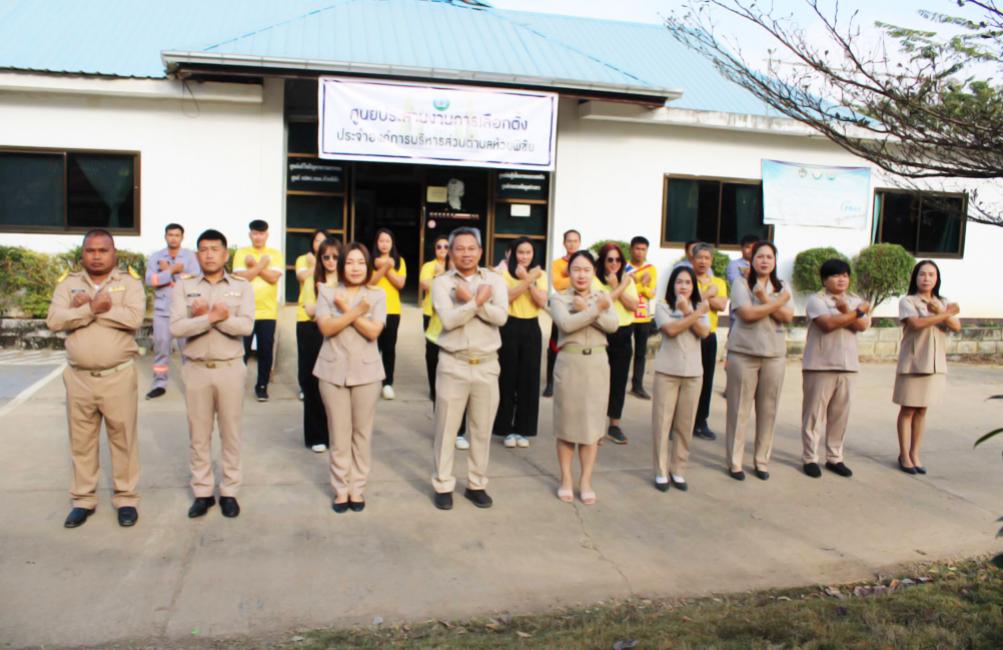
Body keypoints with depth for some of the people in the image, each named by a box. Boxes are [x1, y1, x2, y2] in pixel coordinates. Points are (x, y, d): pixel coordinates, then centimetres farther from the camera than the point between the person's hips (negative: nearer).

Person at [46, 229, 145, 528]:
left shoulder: (129, 283, 0)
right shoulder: (68, 283, 7)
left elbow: (134, 318, -18)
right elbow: (54, 321, -7)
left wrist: (87, 308, -13)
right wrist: (93, 308, -18)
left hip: (118, 375, -2)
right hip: (79, 377, 3)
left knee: (123, 438, 5)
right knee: (82, 440, 12)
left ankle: (126, 498, 16)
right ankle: (83, 499, 24)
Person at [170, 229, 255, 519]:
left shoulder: (242, 286, 0)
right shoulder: (185, 287, 3)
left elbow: (246, 326, -15)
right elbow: (176, 327, -11)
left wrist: (203, 316, -19)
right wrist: (213, 317, -22)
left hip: (231, 368, -1)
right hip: (196, 369, 1)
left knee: (230, 433, 7)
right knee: (199, 434, 9)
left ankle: (229, 492, 20)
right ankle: (202, 492, 22)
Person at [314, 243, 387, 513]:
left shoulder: (377, 295, 1)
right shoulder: (327, 292, 2)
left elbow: (373, 331, -11)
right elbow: (326, 328, -11)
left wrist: (345, 310, -13)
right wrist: (356, 311, -17)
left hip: (366, 371, 0)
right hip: (333, 370, 0)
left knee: (362, 432, 7)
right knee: (339, 433, 5)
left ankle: (357, 487, 18)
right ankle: (341, 488, 16)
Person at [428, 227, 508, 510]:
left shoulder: (495, 280, 3)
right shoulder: (442, 282, -2)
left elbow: (501, 317, -12)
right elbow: (448, 320, -16)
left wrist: (469, 301, -17)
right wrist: (479, 300, -15)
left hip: (487, 365, 2)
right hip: (453, 364, -2)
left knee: (482, 430, 11)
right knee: (446, 429, 5)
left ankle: (476, 484, 24)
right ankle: (443, 485, 18)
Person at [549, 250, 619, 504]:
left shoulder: (602, 297, 9)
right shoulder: (558, 297, 0)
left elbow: (613, 325, -8)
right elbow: (566, 324, -19)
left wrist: (585, 309, -16)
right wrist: (596, 310, -20)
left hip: (597, 363, 2)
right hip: (569, 363, -2)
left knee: (592, 423, 5)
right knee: (567, 422, 5)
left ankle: (586, 481, 16)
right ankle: (566, 480, 18)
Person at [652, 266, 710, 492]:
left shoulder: (700, 308, 11)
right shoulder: (662, 307, 1)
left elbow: (703, 332, -6)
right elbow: (671, 330, -16)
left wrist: (687, 311, -14)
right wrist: (695, 314, -12)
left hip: (693, 372, 3)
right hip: (667, 372, -3)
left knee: (685, 424, 5)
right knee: (662, 422, -1)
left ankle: (678, 471, 15)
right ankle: (661, 472, 8)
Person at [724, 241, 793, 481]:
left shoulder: (781, 287, 11)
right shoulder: (741, 283, -1)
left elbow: (787, 317, -4)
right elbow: (748, 313, -15)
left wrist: (764, 298, -13)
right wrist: (778, 302, -8)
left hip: (775, 355, 4)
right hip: (743, 354, -3)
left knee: (768, 410, 6)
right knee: (739, 409, 1)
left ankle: (762, 461, 19)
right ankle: (734, 462, 10)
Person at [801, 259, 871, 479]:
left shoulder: (855, 301, 13)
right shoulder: (816, 299, -4)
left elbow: (862, 326, -2)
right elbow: (828, 324, -18)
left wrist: (846, 311, -17)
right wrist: (857, 312, -9)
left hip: (847, 365, 5)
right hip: (819, 364, -5)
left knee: (840, 413, 9)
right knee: (814, 413, -1)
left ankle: (834, 457, 19)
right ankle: (809, 458, 8)